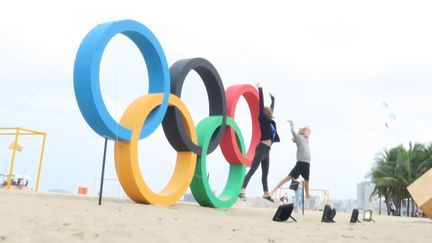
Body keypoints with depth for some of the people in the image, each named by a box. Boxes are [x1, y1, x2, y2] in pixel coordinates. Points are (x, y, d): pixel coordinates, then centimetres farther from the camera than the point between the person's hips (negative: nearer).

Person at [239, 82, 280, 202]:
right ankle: (243, 191, -26)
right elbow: (261, 105, -8)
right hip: (262, 148, -9)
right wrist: (260, 89, -7)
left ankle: (266, 194, 23)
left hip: (266, 150, 9)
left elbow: (271, 108, 33)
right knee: (252, 170, -17)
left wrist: (272, 99, 44)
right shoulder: (263, 119, -2)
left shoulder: (269, 121, 17)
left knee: (265, 173, 15)